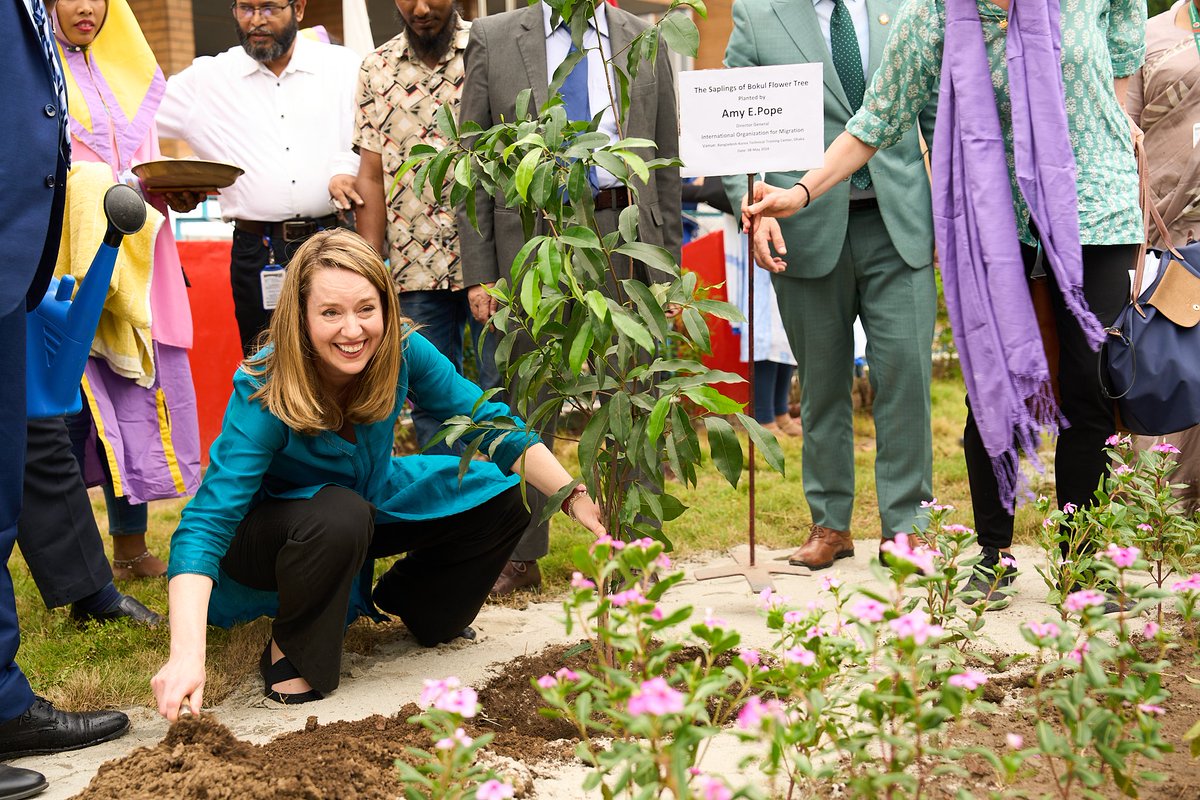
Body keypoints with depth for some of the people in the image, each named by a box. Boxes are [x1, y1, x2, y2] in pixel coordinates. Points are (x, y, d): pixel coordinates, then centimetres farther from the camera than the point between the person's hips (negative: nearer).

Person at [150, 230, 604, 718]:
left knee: (502, 498, -8)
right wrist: (187, 654, -53)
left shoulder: (401, 351, -22)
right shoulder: (263, 397, -34)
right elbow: (205, 524, -40)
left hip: (370, 502, 5)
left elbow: (491, 422, -13)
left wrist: (577, 498, -25)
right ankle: (288, 651, -11)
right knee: (340, 514, -37)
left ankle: (404, 598, 17)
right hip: (269, 529, -5)